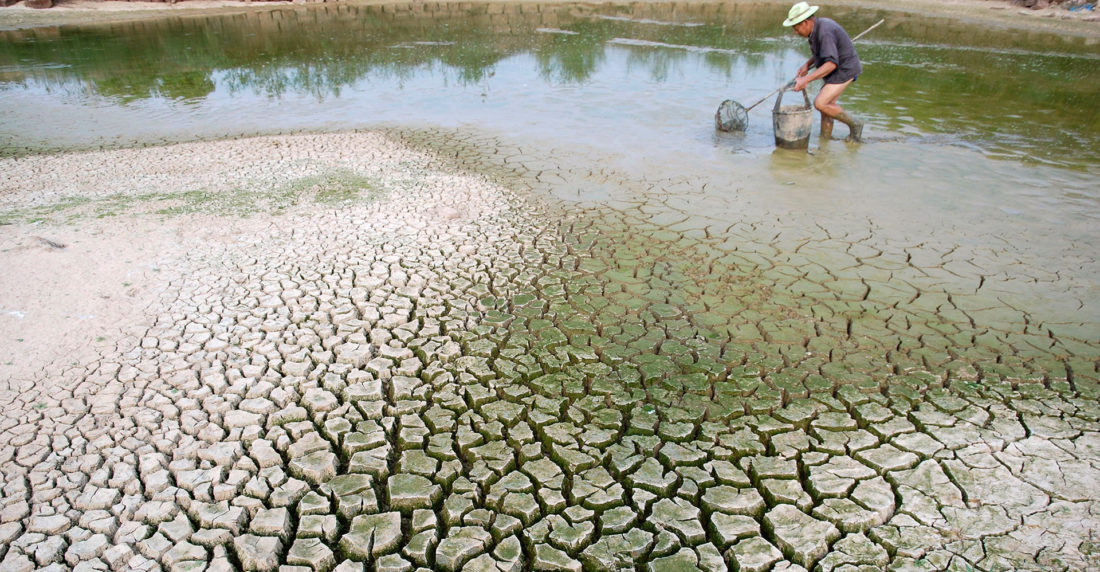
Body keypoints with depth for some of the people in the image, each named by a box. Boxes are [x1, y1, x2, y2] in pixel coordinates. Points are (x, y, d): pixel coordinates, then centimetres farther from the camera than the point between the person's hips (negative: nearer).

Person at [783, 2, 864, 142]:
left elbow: (831, 64, -33)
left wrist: (806, 79, -38)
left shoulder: (825, 32, -25)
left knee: (820, 103, -16)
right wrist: (807, 65, 8)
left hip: (844, 70, -10)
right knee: (827, 105, 9)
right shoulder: (818, 27, 6)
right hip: (837, 70, 10)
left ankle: (854, 124, -1)